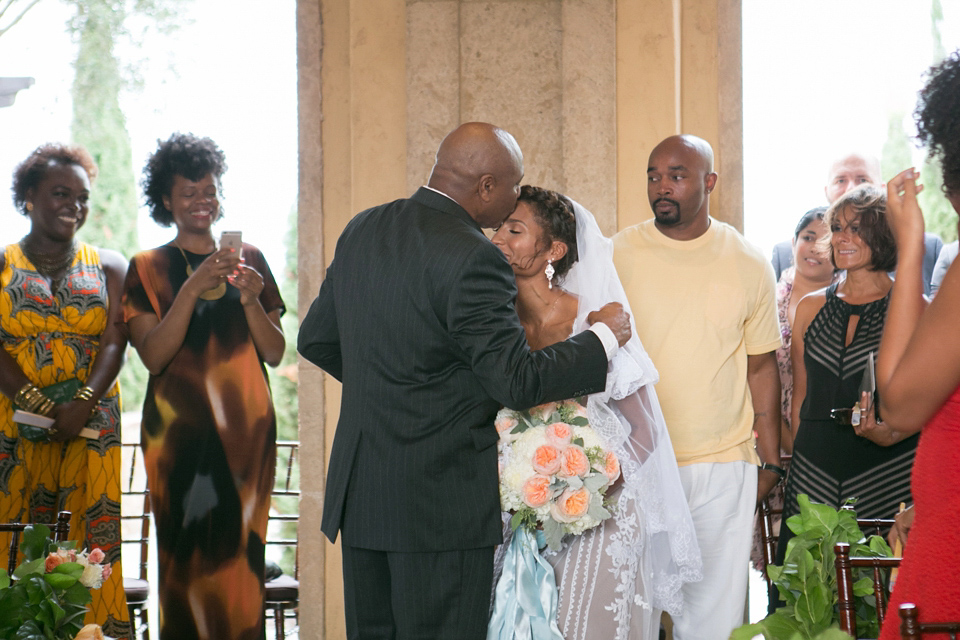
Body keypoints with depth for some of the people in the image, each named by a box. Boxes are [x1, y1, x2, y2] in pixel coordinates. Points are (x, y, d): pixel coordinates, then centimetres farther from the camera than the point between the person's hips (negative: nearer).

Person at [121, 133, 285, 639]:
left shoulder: (248, 258, 11)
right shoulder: (148, 268, 5)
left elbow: (275, 352, 8)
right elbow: (153, 355, -7)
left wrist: (250, 300, -10)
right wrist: (192, 289, -18)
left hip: (245, 427, 2)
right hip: (180, 428, -2)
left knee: (241, 554, -1)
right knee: (188, 554, -6)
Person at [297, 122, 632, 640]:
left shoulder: (361, 231, 8)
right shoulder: (471, 257, -17)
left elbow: (315, 339, 17)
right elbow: (517, 380, -17)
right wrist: (604, 337, -3)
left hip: (358, 492, 8)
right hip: (443, 498, -8)